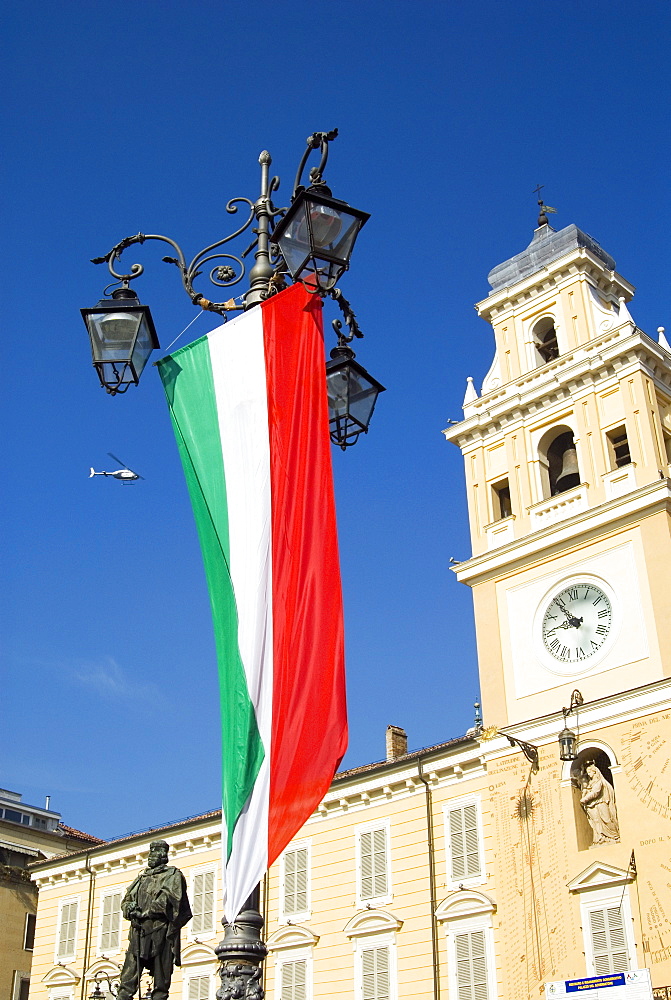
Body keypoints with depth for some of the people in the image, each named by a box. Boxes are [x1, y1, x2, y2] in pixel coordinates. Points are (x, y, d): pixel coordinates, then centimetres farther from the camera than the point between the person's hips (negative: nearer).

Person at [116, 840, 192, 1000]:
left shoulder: (173, 874, 9)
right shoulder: (141, 877, 27)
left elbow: (168, 899, -7)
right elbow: (126, 900, 22)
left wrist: (144, 913, -10)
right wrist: (130, 909, -1)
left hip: (161, 931, -5)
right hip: (138, 932, 5)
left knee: (161, 985, -5)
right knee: (127, 981, -5)